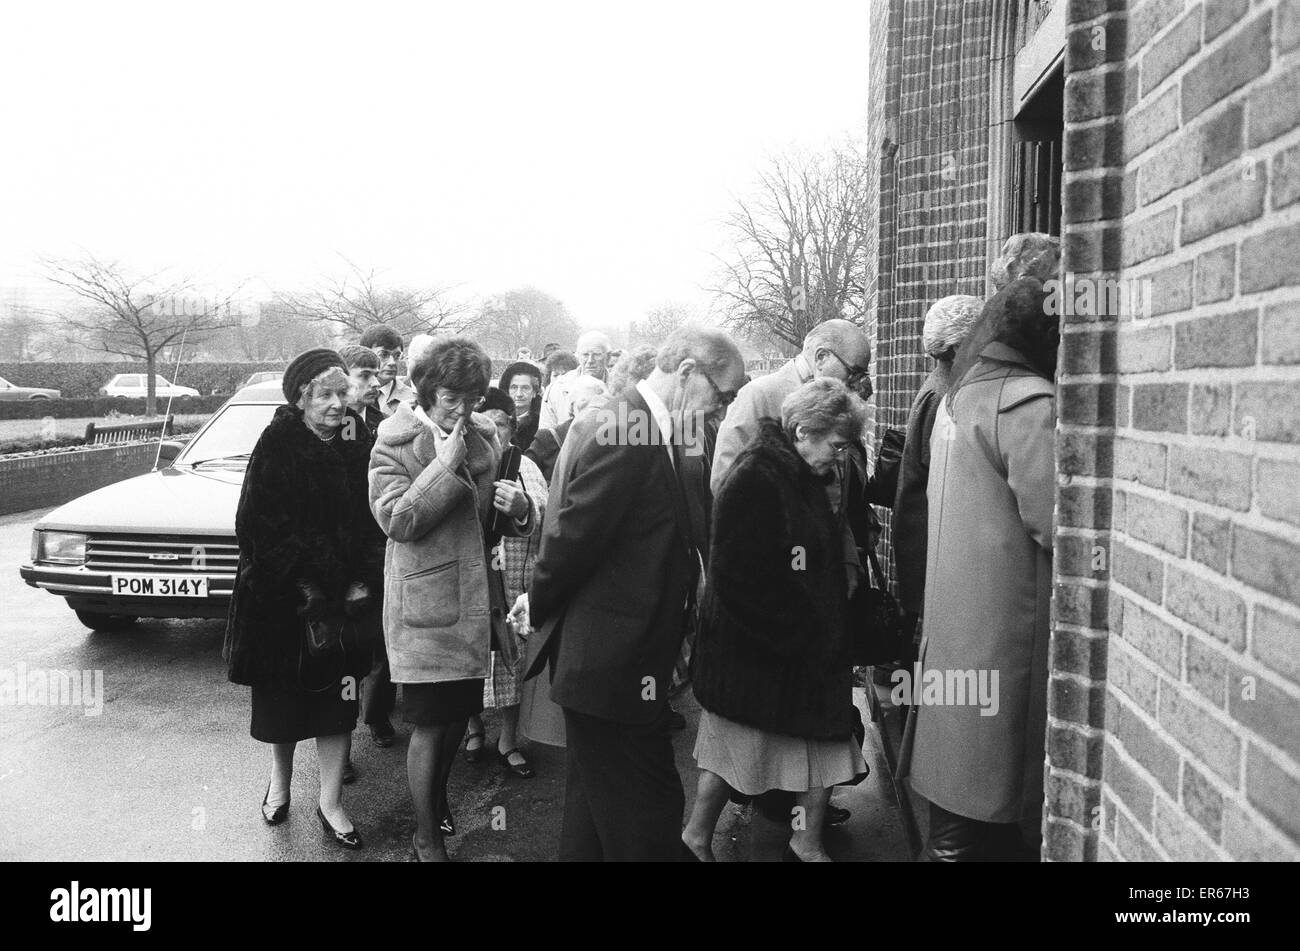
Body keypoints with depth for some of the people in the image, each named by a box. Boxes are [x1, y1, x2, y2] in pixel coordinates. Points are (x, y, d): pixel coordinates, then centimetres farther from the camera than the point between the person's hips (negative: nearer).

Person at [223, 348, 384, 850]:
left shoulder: (358, 443, 0)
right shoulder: (277, 445, -10)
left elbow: (372, 521, 1)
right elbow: (262, 527, -14)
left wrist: (361, 583, -9)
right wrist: (304, 587, -15)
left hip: (344, 597, 2)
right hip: (281, 597, -2)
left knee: (338, 696, 5)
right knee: (281, 693, 13)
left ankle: (330, 803, 18)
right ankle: (280, 780, 38)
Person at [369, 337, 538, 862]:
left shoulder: (484, 436, 7)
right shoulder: (394, 444, -8)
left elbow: (508, 521, 14)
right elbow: (396, 520, -19)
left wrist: (520, 507, -9)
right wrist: (445, 465, -22)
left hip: (475, 599, 5)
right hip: (425, 606, -5)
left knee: (458, 715, 19)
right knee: (429, 725, 2)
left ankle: (439, 797, 45)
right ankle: (426, 838, 19)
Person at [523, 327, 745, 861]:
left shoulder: (630, 425, 9)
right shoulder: (623, 435, -23)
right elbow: (573, 538, -21)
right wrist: (539, 607, -6)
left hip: (603, 657, 10)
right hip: (614, 662, -10)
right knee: (648, 814, 2)